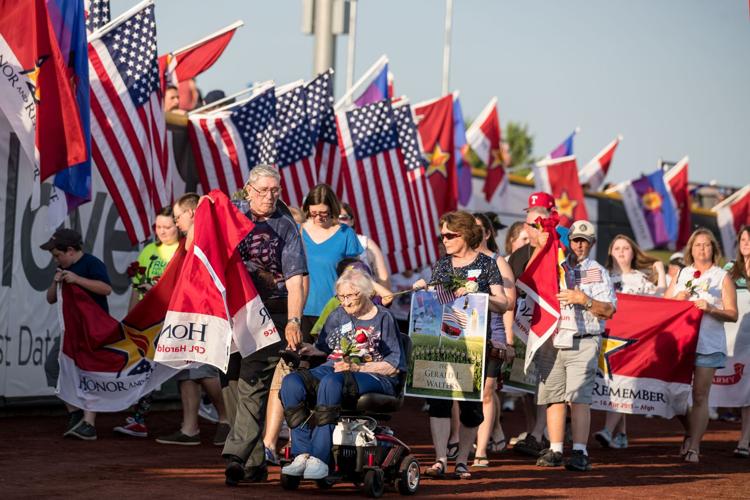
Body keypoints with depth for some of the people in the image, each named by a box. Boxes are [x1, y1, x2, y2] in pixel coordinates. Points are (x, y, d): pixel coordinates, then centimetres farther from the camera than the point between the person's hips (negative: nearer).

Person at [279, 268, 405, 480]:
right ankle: (302, 454, -32)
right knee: (291, 382, -25)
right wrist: (309, 350, 4)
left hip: (373, 376, -6)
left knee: (331, 382, -40)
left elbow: (394, 366, -2)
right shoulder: (338, 315, 19)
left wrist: (357, 367, -13)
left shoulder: (383, 318, 4)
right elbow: (323, 347, 28)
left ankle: (320, 458, -41)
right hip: (334, 369, 6)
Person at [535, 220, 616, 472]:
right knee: (554, 397, 2)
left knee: (579, 398, -13)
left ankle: (580, 452, -17)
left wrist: (584, 299, -13)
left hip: (583, 344, -3)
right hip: (551, 342, 3)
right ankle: (555, 451, 7)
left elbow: (608, 310, 2)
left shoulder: (598, 272, 9)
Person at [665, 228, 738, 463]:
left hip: (708, 344, -4)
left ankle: (693, 448, -5)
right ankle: (690, 433, 26)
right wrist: (678, 298, -3)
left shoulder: (722, 277, 4)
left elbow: (732, 314, -1)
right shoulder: (682, 274, 16)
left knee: (700, 397, -7)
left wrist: (711, 309, -17)